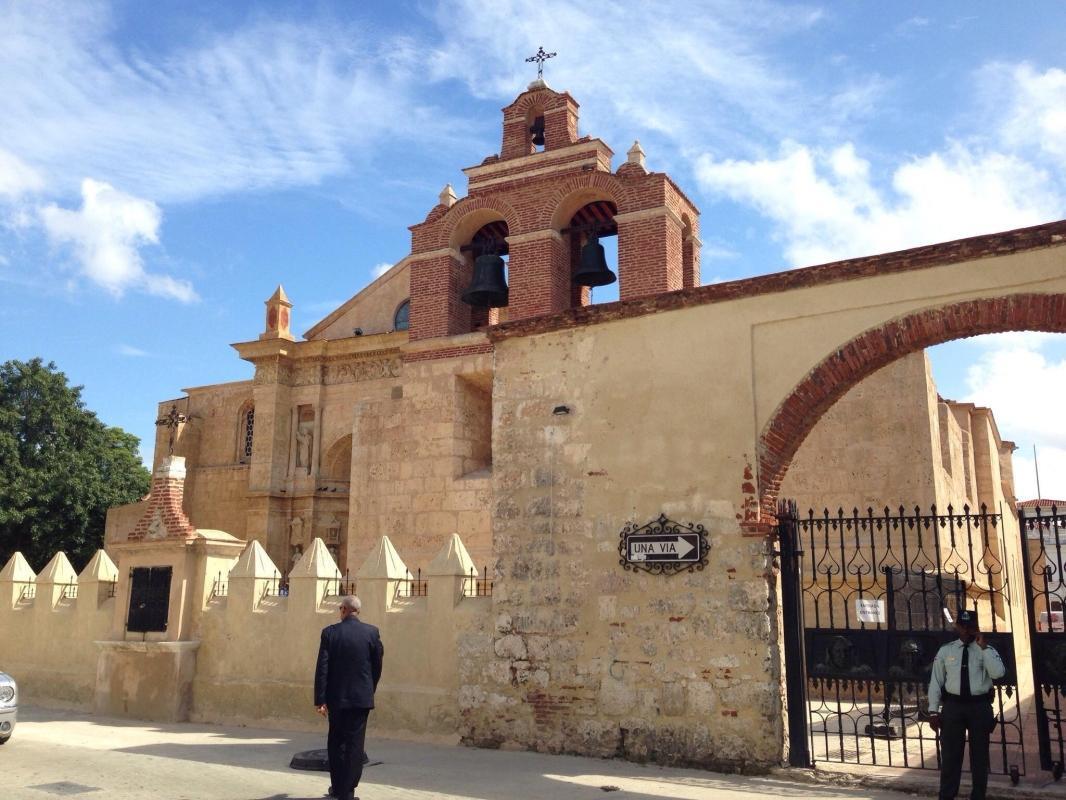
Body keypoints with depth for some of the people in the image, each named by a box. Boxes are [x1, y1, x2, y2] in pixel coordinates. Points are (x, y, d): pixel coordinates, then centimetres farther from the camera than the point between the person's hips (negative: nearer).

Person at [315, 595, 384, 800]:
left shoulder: (329, 632, -5)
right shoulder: (372, 632, -4)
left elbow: (322, 668, -8)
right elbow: (377, 666, 2)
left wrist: (320, 700, -5)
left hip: (336, 697, 1)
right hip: (362, 697, -1)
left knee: (336, 742, 16)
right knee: (355, 744, 5)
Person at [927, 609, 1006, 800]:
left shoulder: (987, 651, 2)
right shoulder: (945, 651, 4)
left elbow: (998, 673, -18)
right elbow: (935, 682, 4)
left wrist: (983, 647, -18)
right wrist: (933, 711, -1)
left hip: (980, 707, 0)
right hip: (953, 706, 0)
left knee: (979, 756, 10)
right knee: (950, 755, 5)